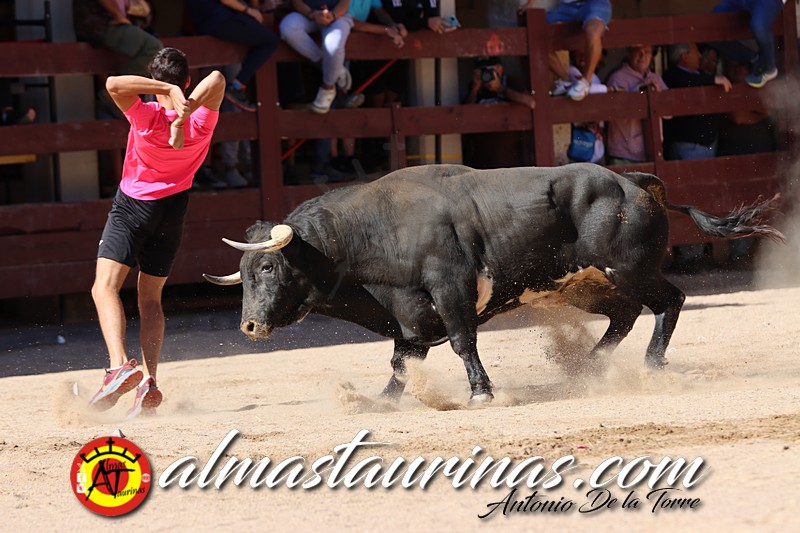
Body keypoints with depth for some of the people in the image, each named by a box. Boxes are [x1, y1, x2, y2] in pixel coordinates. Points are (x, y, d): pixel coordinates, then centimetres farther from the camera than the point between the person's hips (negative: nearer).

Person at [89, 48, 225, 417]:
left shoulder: (147, 117, -21)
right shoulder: (201, 122, -13)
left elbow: (114, 84, -33)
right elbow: (217, 79, -23)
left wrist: (167, 90, -32)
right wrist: (186, 110, -29)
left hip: (132, 206, -4)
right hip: (173, 207, 4)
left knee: (105, 287, -8)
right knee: (150, 298, 15)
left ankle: (119, 366, -31)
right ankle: (149, 381, 0)